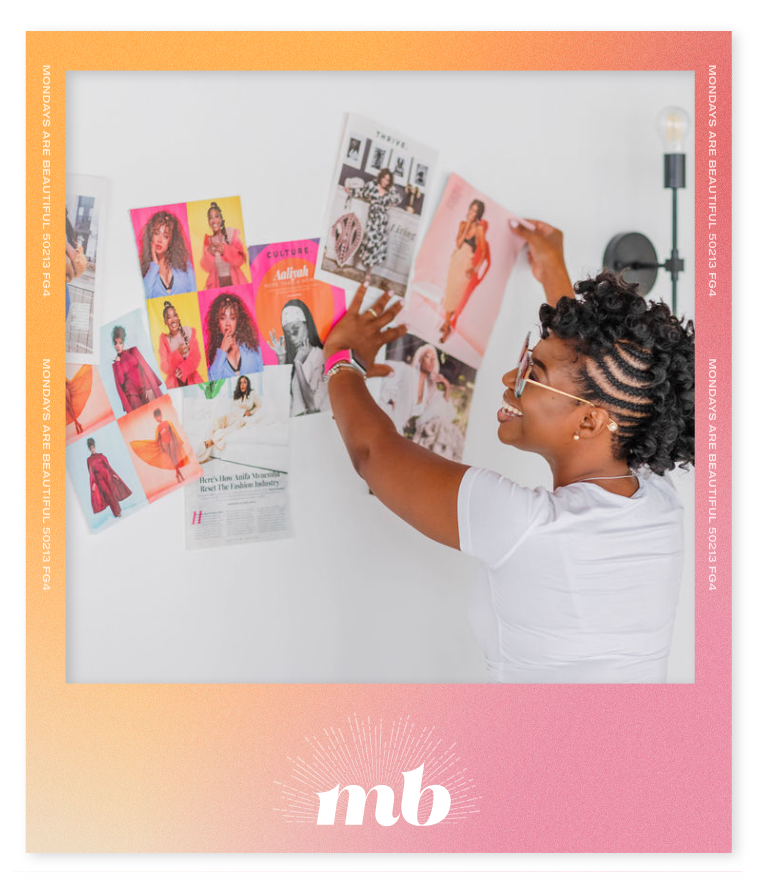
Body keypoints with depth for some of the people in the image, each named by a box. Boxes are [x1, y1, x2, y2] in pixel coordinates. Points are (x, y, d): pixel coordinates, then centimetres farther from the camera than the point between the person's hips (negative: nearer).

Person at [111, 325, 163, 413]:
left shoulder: (133, 351, 9)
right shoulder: (115, 364, 10)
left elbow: (144, 368, 0)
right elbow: (121, 381, -4)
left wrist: (148, 387, -10)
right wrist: (118, 363, -5)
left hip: (144, 388, 1)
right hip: (132, 395, -1)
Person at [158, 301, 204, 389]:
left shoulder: (189, 331, 5)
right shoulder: (164, 339, 3)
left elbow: (196, 357, -2)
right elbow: (164, 367, -5)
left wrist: (183, 370, -19)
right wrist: (178, 353, -21)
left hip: (192, 379, 1)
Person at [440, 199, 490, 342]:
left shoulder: (479, 228, -14)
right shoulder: (463, 224, 0)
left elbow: (483, 251, -13)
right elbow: (458, 243, -11)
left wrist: (476, 269, -20)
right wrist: (467, 226, -16)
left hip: (467, 265, -5)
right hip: (455, 261, 5)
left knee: (458, 295, 3)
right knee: (450, 292, 13)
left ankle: (448, 325, 18)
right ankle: (447, 323, 28)